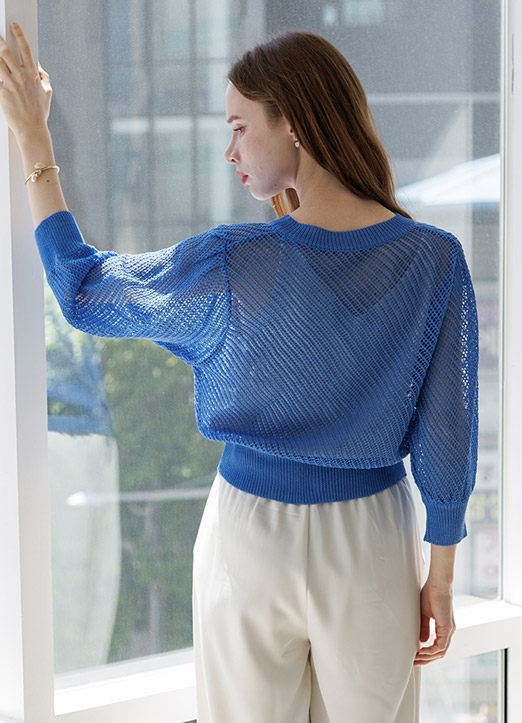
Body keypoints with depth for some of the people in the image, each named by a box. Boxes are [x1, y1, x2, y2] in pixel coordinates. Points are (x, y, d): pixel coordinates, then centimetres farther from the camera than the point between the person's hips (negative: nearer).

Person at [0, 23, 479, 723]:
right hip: (375, 539, 2)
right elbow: (446, 436, -6)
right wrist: (440, 577, 5)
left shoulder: (233, 265, -18)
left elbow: (82, 289, -1)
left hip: (250, 535, -1)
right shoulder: (434, 258, -12)